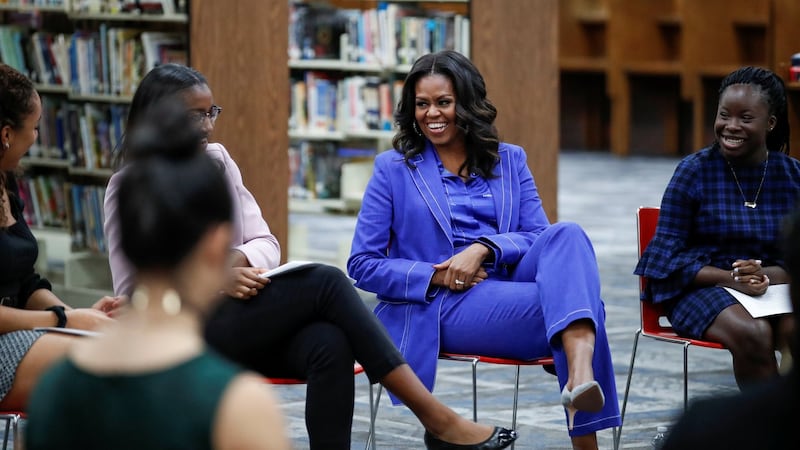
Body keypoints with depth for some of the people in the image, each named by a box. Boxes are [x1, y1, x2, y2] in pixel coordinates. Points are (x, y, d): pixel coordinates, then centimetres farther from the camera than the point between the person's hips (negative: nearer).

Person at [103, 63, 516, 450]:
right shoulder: (129, 189, -3)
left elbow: (266, 244, 9)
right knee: (324, 282, -26)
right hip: (188, 332, -5)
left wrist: (237, 259, -15)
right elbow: (132, 292, -5)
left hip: (245, 319, 5)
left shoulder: (217, 160, 12)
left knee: (329, 345, -30)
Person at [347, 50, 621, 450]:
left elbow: (540, 238, 7)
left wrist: (484, 249, -14)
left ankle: (581, 373, -54)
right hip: (440, 311, -3)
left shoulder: (509, 161, 18)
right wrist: (436, 277, -11)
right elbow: (363, 265, 5)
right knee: (573, 302, -30)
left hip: (508, 292, 4)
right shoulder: (394, 169, 10)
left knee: (567, 235, -31)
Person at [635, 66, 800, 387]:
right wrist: (730, 279, -20)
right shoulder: (694, 171, -1)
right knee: (752, 334, -35)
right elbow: (668, 254, -5)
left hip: (773, 285, 3)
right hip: (701, 287, -2)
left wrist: (766, 275, -19)